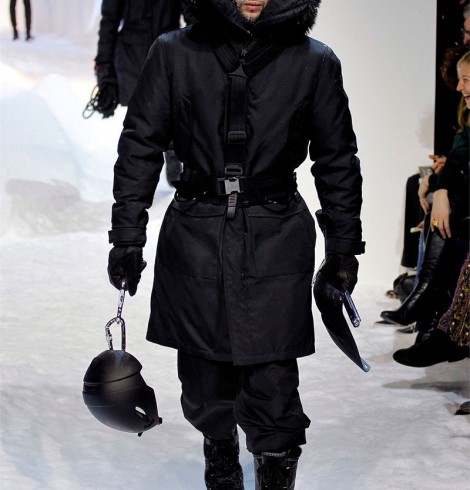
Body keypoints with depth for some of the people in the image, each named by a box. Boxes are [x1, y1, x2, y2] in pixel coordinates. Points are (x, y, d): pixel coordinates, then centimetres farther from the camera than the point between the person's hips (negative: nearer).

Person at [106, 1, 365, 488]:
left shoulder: (314, 63, 0)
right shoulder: (175, 53, 0)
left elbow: (337, 160, 9)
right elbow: (139, 147, 4)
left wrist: (343, 247, 10)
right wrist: (127, 238, 1)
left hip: (276, 242, -1)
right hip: (195, 241, 1)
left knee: (271, 379, -4)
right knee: (205, 375, 11)